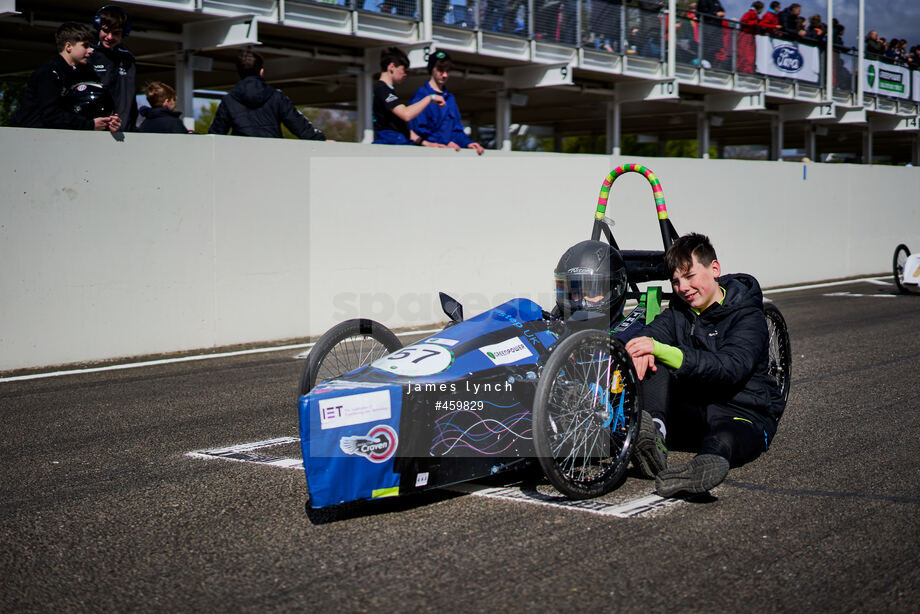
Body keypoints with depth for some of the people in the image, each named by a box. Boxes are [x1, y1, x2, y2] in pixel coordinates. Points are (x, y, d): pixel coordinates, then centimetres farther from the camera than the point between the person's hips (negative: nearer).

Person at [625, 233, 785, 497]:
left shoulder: (749, 317, -10)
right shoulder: (679, 311, 10)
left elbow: (729, 368, -28)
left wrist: (662, 350, -38)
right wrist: (644, 350, -36)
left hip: (745, 413, -5)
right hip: (692, 411, 5)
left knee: (724, 437, -41)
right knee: (654, 366, -19)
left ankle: (706, 464, -75)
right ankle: (654, 430, -45)